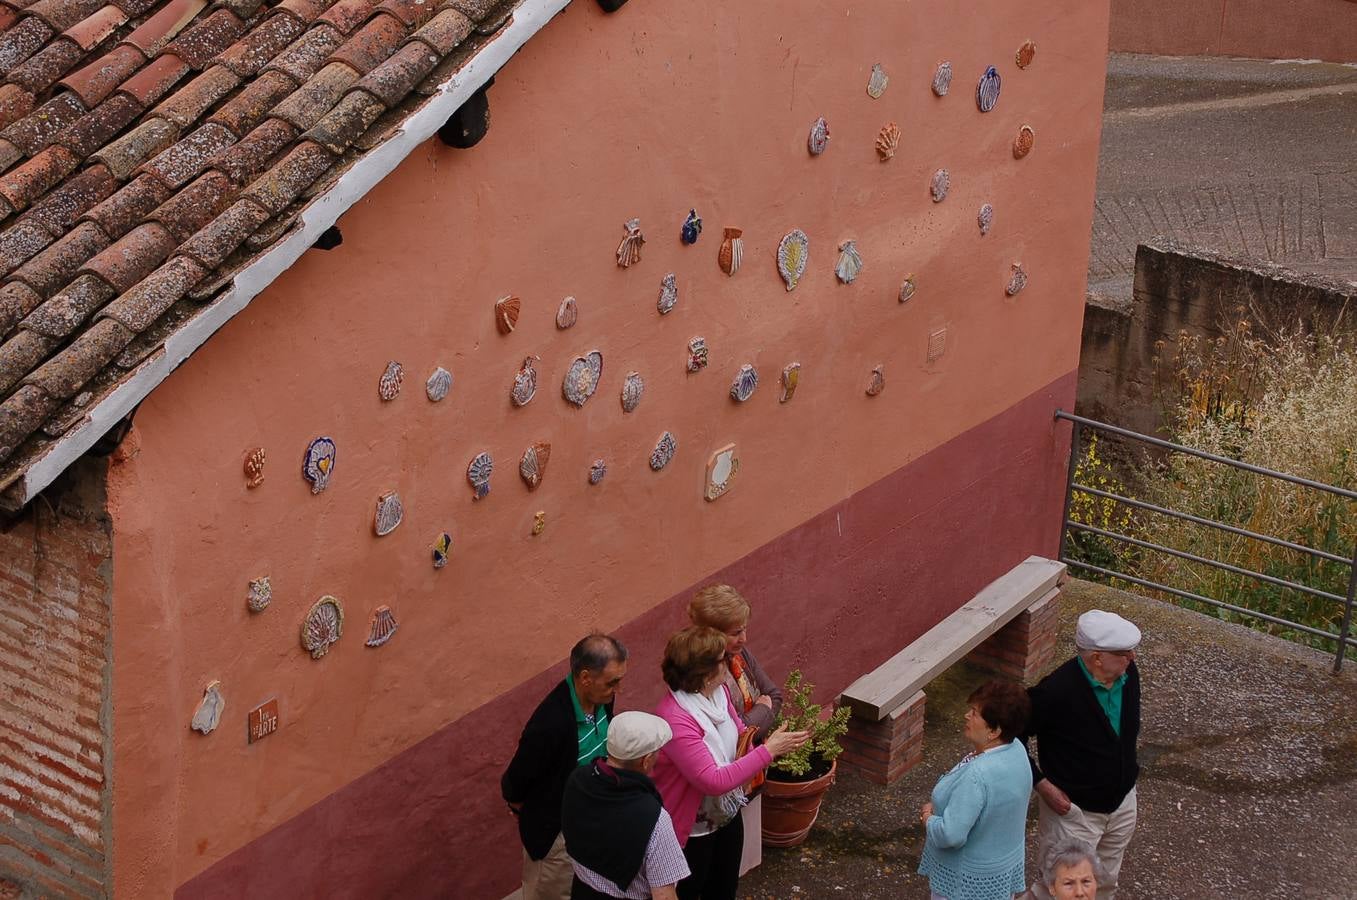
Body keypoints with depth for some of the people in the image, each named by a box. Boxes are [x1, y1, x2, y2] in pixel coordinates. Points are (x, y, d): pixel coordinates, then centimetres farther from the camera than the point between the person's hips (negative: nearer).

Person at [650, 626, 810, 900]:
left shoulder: (719, 692, -9)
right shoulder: (675, 720, -35)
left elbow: (739, 735, 8)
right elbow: (713, 781, -35)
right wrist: (768, 751, -34)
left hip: (728, 815, 8)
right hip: (691, 829, -8)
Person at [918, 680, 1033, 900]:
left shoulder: (977, 776, -36)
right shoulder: (1016, 749, -8)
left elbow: (951, 835, -36)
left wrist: (928, 818, -16)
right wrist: (937, 804, -2)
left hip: (967, 880, -8)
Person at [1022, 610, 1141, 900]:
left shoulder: (1128, 674, -10)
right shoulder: (1057, 691, -30)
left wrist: (1128, 771, 10)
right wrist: (1043, 786, -19)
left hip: (1122, 802, 6)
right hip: (1074, 810, -6)